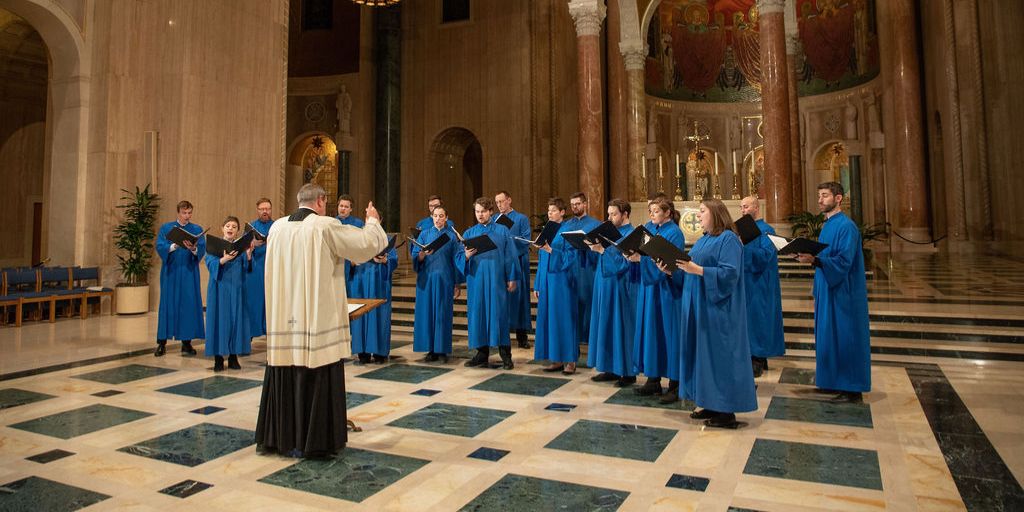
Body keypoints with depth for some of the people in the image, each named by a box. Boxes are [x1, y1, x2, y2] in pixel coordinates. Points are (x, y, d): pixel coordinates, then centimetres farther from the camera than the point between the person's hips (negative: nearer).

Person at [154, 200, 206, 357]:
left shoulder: (197, 229, 8)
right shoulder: (166, 228, 7)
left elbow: (202, 249, -5)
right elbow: (160, 247, -5)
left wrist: (193, 248, -26)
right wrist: (174, 246, -24)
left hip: (189, 273, 1)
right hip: (171, 272, 0)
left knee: (189, 304, 0)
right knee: (168, 304, 0)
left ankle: (186, 342, 6)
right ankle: (162, 342, 6)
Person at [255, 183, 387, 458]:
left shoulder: (277, 227, 6)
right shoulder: (326, 227, -11)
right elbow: (369, 243, -9)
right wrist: (372, 220, 11)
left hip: (283, 318, 6)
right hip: (318, 319, -5)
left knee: (284, 378, 14)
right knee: (317, 380, 3)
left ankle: (279, 436, 24)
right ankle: (314, 440, 11)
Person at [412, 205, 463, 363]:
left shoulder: (452, 236, 5)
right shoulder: (424, 234, 9)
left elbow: (456, 260, 4)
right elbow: (416, 257, 3)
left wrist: (457, 284, -1)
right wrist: (423, 254, -20)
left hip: (445, 280, -1)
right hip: (426, 280, 1)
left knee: (443, 314, 0)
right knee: (427, 313, 1)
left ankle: (442, 350, 7)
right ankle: (431, 349, 9)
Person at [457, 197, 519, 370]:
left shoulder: (502, 231, 7)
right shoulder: (468, 233, 11)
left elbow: (510, 256, 4)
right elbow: (458, 258, 5)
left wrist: (511, 279, -2)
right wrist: (466, 256, -17)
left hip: (496, 280, -2)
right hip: (476, 280, 2)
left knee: (499, 314, -2)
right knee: (478, 314, 3)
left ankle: (505, 355, 5)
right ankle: (482, 354, 13)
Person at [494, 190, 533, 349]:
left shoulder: (522, 219, 5)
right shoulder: (493, 220, 14)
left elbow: (526, 241, -4)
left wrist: (508, 239, -15)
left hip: (517, 262, -2)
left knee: (518, 296, 0)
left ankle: (521, 336, 7)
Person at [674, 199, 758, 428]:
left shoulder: (729, 239, -12)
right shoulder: (704, 240, 17)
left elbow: (729, 273, -21)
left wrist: (697, 270, -26)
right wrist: (675, 268, 4)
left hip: (718, 309, -9)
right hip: (699, 306, 9)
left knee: (719, 355, -4)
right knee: (703, 354, 11)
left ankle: (726, 412, 5)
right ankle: (711, 404, 21)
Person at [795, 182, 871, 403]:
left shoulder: (846, 227, -16)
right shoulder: (827, 225, 13)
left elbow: (843, 262, -24)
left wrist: (814, 259, -33)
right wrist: (808, 255, 5)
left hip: (843, 293, -9)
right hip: (828, 290, 9)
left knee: (845, 339, -2)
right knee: (830, 337, 15)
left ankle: (853, 389, 7)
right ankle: (835, 382, 26)